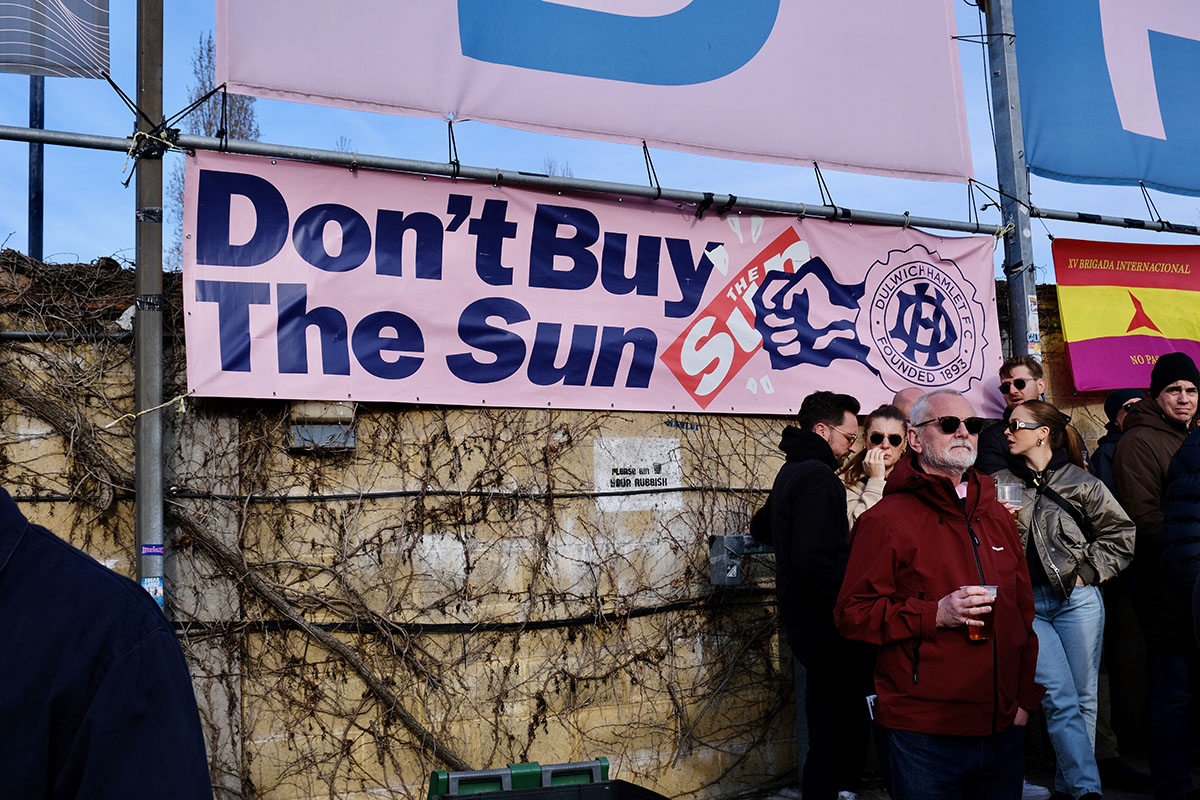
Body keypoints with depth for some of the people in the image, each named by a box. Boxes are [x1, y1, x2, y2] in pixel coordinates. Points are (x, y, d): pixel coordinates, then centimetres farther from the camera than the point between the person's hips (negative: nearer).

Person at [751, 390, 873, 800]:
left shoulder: (791, 472, 17)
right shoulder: (817, 477, -15)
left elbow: (762, 523, 38)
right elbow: (814, 560, -26)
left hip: (805, 623, 10)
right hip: (829, 628, -10)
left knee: (828, 736, 15)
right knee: (837, 739, -6)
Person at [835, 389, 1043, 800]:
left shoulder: (998, 517, 14)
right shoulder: (887, 520, -8)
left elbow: (1023, 611, 18)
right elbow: (853, 613, -12)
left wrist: (1026, 698, 12)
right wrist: (936, 613, -21)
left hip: (1003, 730, 6)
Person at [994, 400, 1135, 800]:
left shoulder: (1081, 482, 2)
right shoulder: (999, 484, 5)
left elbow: (1121, 534, 7)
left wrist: (1087, 570, 0)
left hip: (1077, 599, 1)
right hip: (1026, 604, 0)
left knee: (1083, 697, 7)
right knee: (1060, 699, -7)